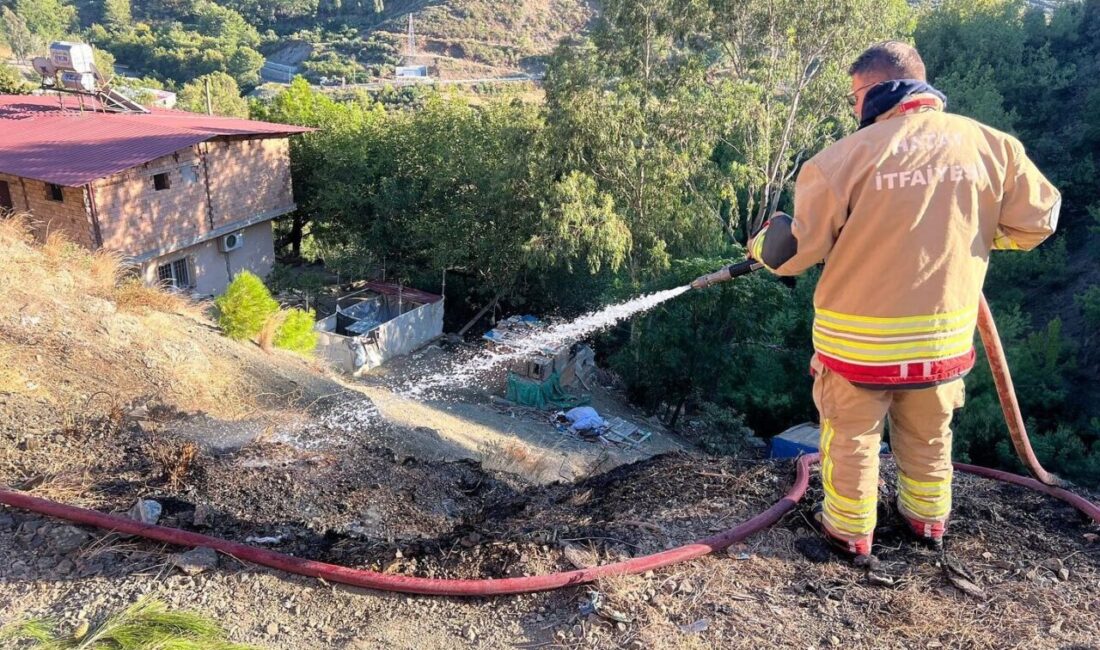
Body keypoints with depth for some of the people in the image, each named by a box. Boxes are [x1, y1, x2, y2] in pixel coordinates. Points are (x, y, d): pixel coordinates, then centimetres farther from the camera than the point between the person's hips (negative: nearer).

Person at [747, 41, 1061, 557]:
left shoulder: (847, 155, -16)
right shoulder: (993, 145, -5)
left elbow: (796, 248, -11)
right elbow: (1036, 222, 4)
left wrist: (761, 246, 11)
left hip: (859, 339, -3)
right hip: (945, 337, 4)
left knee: (852, 436, 17)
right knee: (929, 435, 25)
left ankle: (850, 529, 32)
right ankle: (928, 517, 44)